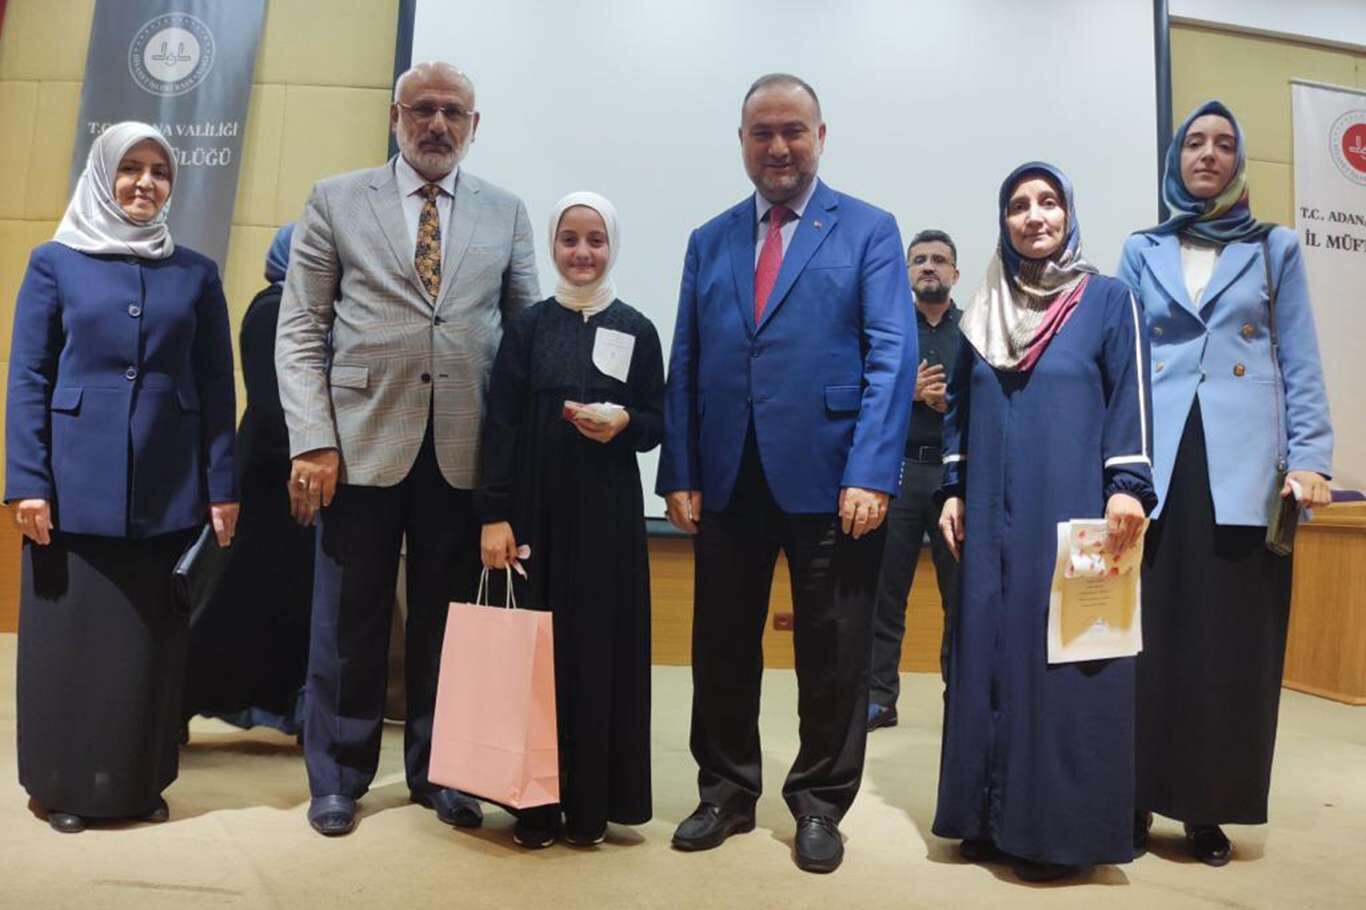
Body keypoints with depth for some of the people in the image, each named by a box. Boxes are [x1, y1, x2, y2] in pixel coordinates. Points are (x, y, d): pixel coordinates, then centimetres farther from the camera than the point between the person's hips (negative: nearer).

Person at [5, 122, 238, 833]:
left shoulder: (196, 273, 8)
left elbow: (217, 387, 5)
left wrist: (222, 485, 0)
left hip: (170, 493, 1)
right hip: (77, 488, -1)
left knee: (152, 639, 8)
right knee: (72, 635, 6)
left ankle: (142, 782, 22)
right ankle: (66, 786, 22)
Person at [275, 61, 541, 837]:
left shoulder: (507, 213, 10)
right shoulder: (336, 201, 7)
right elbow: (301, 331, 2)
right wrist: (312, 440, -8)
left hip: (467, 450, 1)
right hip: (362, 442, -1)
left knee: (448, 621, 10)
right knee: (350, 621, 9)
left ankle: (438, 772, 27)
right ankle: (339, 778, 26)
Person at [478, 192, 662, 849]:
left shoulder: (637, 330, 6)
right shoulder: (527, 327, 5)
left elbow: (658, 423, 7)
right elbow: (500, 425, 0)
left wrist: (623, 425, -15)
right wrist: (495, 515, -8)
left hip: (608, 510, 0)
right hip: (537, 508, 0)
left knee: (600, 646, 3)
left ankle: (591, 803, 15)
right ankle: (535, 802, 14)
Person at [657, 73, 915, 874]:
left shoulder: (870, 230, 4)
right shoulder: (709, 241, 14)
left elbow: (891, 356, -6)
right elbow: (685, 367, 10)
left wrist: (871, 474, -16)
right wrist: (679, 472, 0)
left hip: (829, 476, -3)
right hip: (727, 478, 4)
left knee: (833, 654, 8)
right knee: (722, 647, 11)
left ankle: (820, 804, 26)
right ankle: (727, 794, 29)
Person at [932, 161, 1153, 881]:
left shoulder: (1107, 299, 4)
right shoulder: (984, 312, 14)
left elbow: (1129, 394, -3)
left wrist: (1128, 483, -13)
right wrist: (953, 490, 8)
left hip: (1074, 513, -4)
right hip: (994, 516, 4)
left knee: (1065, 656, -2)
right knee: (990, 653, 5)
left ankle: (1061, 827, 9)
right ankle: (993, 816, 17)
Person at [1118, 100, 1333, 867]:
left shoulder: (1276, 248, 11)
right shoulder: (1143, 253, 13)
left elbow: (1301, 364, 7)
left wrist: (1309, 457, -4)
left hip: (1245, 462, 0)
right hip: (1160, 460, 0)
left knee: (1234, 635, 2)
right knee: (1152, 632, 0)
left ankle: (1210, 809, 14)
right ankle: (1140, 797, 11)